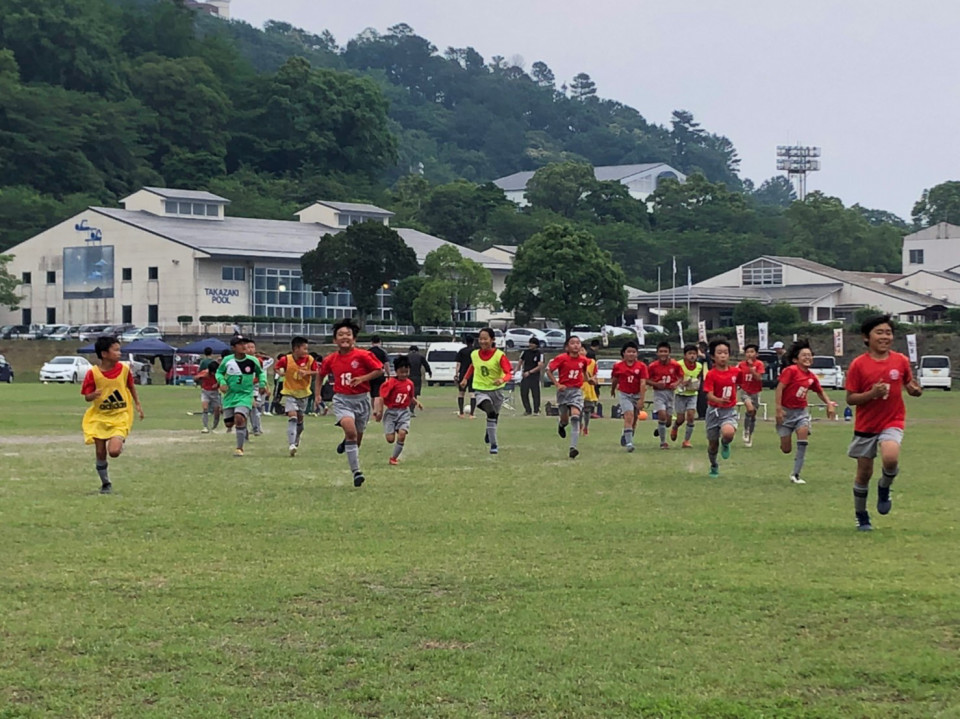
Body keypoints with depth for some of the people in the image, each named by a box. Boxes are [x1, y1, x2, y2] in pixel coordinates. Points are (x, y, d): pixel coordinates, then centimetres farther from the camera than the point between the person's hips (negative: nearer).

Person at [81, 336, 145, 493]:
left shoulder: (124, 369, -8)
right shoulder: (93, 373, -14)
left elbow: (131, 386, 11)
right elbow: (87, 397, -8)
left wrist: (137, 404, 11)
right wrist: (94, 395, -30)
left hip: (120, 417, 0)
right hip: (99, 417, 0)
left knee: (114, 451, -20)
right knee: (100, 453, 4)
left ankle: (120, 442, 17)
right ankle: (105, 484, 24)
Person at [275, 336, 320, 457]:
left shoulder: (309, 360, -9)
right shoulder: (286, 359, -13)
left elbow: (317, 372, -5)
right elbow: (277, 367, 5)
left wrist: (307, 372, -21)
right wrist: (280, 372, -16)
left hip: (303, 393, 3)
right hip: (289, 393, -3)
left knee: (300, 418, 14)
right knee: (292, 416, -18)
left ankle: (296, 440, 40)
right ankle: (292, 445, -20)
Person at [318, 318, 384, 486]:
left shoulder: (362, 355, -11)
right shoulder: (330, 360, -2)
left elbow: (379, 370, -6)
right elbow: (321, 375, 16)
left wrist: (363, 378, -18)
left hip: (362, 399, 1)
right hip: (342, 400, 0)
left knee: (357, 439, 13)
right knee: (350, 430, -25)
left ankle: (346, 444, 53)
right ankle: (356, 472, -23)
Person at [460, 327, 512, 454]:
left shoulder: (499, 355, -14)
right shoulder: (474, 354, -3)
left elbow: (509, 373, -20)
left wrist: (502, 380, -39)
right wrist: (465, 379, 17)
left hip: (496, 390, 0)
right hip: (481, 390, 0)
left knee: (494, 417, 18)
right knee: (491, 413, -27)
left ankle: (489, 432, 54)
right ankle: (493, 445, -26)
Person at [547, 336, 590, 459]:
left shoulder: (583, 360, 1)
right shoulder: (562, 358, -10)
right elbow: (549, 370, -5)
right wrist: (557, 384, -12)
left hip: (577, 390, 1)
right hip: (564, 390, -1)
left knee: (575, 417, -18)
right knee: (565, 419, 8)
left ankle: (573, 447, -23)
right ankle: (561, 424, 51)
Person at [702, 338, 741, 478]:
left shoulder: (735, 371, -3)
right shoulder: (711, 374, -13)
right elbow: (709, 395, -21)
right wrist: (719, 400, -39)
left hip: (730, 411, 0)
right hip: (714, 410, 0)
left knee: (728, 433, -32)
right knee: (713, 443, 11)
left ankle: (725, 444, 6)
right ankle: (714, 467, 40)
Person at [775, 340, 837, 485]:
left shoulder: (812, 377, 3)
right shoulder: (791, 370, -15)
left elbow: (820, 392, 19)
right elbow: (780, 387, -17)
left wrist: (829, 403, 3)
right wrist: (778, 408, -22)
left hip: (801, 411, 4)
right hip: (786, 411, -4)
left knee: (803, 431, -25)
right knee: (786, 449, -4)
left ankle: (795, 474, -19)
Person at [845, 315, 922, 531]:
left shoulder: (901, 361, -2)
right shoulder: (858, 365, -7)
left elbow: (909, 384, 12)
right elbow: (850, 398, -6)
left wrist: (915, 390, -12)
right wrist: (872, 394, -23)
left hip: (892, 423, 0)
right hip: (866, 426, 0)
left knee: (890, 458, -29)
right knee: (864, 473, 7)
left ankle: (884, 488, 4)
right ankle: (862, 517, 28)